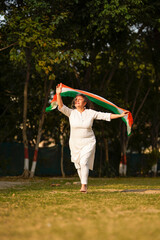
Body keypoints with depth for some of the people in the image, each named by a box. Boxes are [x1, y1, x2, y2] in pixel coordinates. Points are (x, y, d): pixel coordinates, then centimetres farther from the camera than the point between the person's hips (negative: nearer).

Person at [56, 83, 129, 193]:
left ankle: (84, 186, -24)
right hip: (75, 143, 3)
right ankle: (84, 184, 31)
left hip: (88, 143, -2)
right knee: (78, 165, 11)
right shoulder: (71, 113, -3)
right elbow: (61, 106, -17)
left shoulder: (91, 113, -4)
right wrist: (58, 94, -31)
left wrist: (120, 115, -5)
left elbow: (106, 116, -1)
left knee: (84, 162, -21)